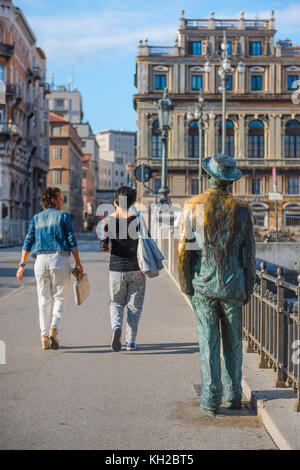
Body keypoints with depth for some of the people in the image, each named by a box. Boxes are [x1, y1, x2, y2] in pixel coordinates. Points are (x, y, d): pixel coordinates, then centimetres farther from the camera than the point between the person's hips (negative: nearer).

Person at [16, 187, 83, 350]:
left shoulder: (36, 218, 11)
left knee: (44, 300, 9)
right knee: (59, 297, 6)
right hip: (60, 259, -3)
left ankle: (44, 336, 6)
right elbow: (72, 241, -4)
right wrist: (78, 263, 1)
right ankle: (54, 328, -15)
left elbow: (28, 242, 5)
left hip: (41, 260, 3)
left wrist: (22, 265, 6)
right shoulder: (63, 216, 1)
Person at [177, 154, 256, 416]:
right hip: (233, 286, 1)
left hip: (203, 286, -1)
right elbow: (249, 253, 0)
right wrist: (249, 288, 9)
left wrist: (185, 285, 3)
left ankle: (211, 402, 3)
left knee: (208, 345, 4)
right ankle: (234, 397, 22)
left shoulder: (193, 206, -5)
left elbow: (184, 249, -6)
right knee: (233, 343, 15)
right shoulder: (241, 209, -2)